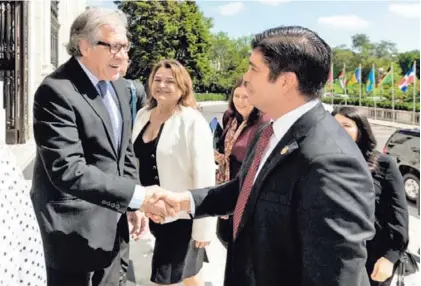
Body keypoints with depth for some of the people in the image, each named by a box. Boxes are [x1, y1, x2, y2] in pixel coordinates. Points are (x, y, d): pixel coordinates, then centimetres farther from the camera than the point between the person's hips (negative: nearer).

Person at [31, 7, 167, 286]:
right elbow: (68, 171, -28)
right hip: (78, 228, -7)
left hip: (114, 222, 8)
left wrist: (136, 203, 7)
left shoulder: (118, 85, 6)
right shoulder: (56, 91, -20)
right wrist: (137, 195, -28)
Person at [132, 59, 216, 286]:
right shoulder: (143, 115, 4)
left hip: (181, 214, -6)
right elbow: (136, 159, 12)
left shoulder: (192, 122, -16)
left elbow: (204, 176, -17)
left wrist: (203, 227, -16)